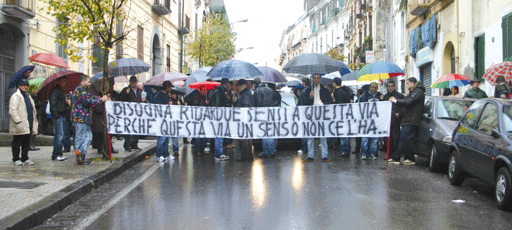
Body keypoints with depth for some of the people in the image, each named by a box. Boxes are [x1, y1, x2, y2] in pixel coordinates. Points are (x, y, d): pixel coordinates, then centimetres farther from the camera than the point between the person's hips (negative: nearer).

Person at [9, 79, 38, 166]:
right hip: (20, 126, -8)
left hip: (28, 125, 8)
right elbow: (12, 111, -16)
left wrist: (34, 121, 19)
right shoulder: (15, 96, -7)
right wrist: (18, 121, -22)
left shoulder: (28, 96, 20)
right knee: (17, 143, 1)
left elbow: (33, 110, 26)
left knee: (26, 143, 12)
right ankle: (16, 159, 9)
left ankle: (25, 158, 20)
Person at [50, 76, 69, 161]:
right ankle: (57, 154, -6)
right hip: (58, 116, -10)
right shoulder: (55, 91, -11)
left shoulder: (61, 91, 21)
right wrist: (57, 116, -20)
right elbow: (53, 105, -17)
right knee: (59, 135, -10)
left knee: (59, 135, 11)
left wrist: (67, 103, 8)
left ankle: (56, 154, 17)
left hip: (62, 116, 10)